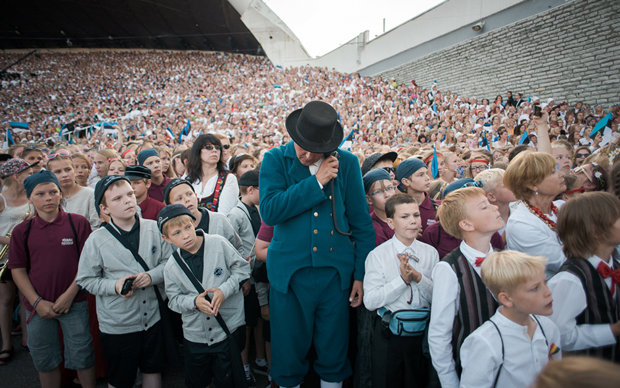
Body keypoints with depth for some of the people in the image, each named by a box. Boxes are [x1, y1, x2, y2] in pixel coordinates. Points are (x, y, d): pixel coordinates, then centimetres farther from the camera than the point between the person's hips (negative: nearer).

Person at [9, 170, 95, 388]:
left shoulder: (78, 223, -3)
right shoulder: (22, 231, 3)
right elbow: (18, 270, 2)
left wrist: (70, 294, -10)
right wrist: (38, 302, -7)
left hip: (74, 303, -2)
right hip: (39, 307, 2)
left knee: (82, 356, 6)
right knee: (44, 361, 15)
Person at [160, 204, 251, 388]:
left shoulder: (218, 243, -10)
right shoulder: (171, 267, -3)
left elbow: (242, 268, -3)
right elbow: (174, 300, 3)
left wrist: (225, 290, -16)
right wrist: (194, 302, -17)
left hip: (228, 329, -2)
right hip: (195, 335, 3)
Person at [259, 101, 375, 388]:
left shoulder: (347, 163, 2)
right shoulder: (275, 160, -1)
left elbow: (361, 223, 6)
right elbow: (269, 211, -16)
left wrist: (362, 274, 4)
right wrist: (316, 182, -16)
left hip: (335, 272, 1)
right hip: (289, 272, -1)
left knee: (334, 354, 15)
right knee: (288, 354, 13)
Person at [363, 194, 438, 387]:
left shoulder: (430, 253, 2)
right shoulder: (377, 255, -6)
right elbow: (370, 301, -13)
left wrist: (419, 277, -18)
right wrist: (402, 279, -20)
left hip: (423, 334, 2)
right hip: (389, 337, -2)